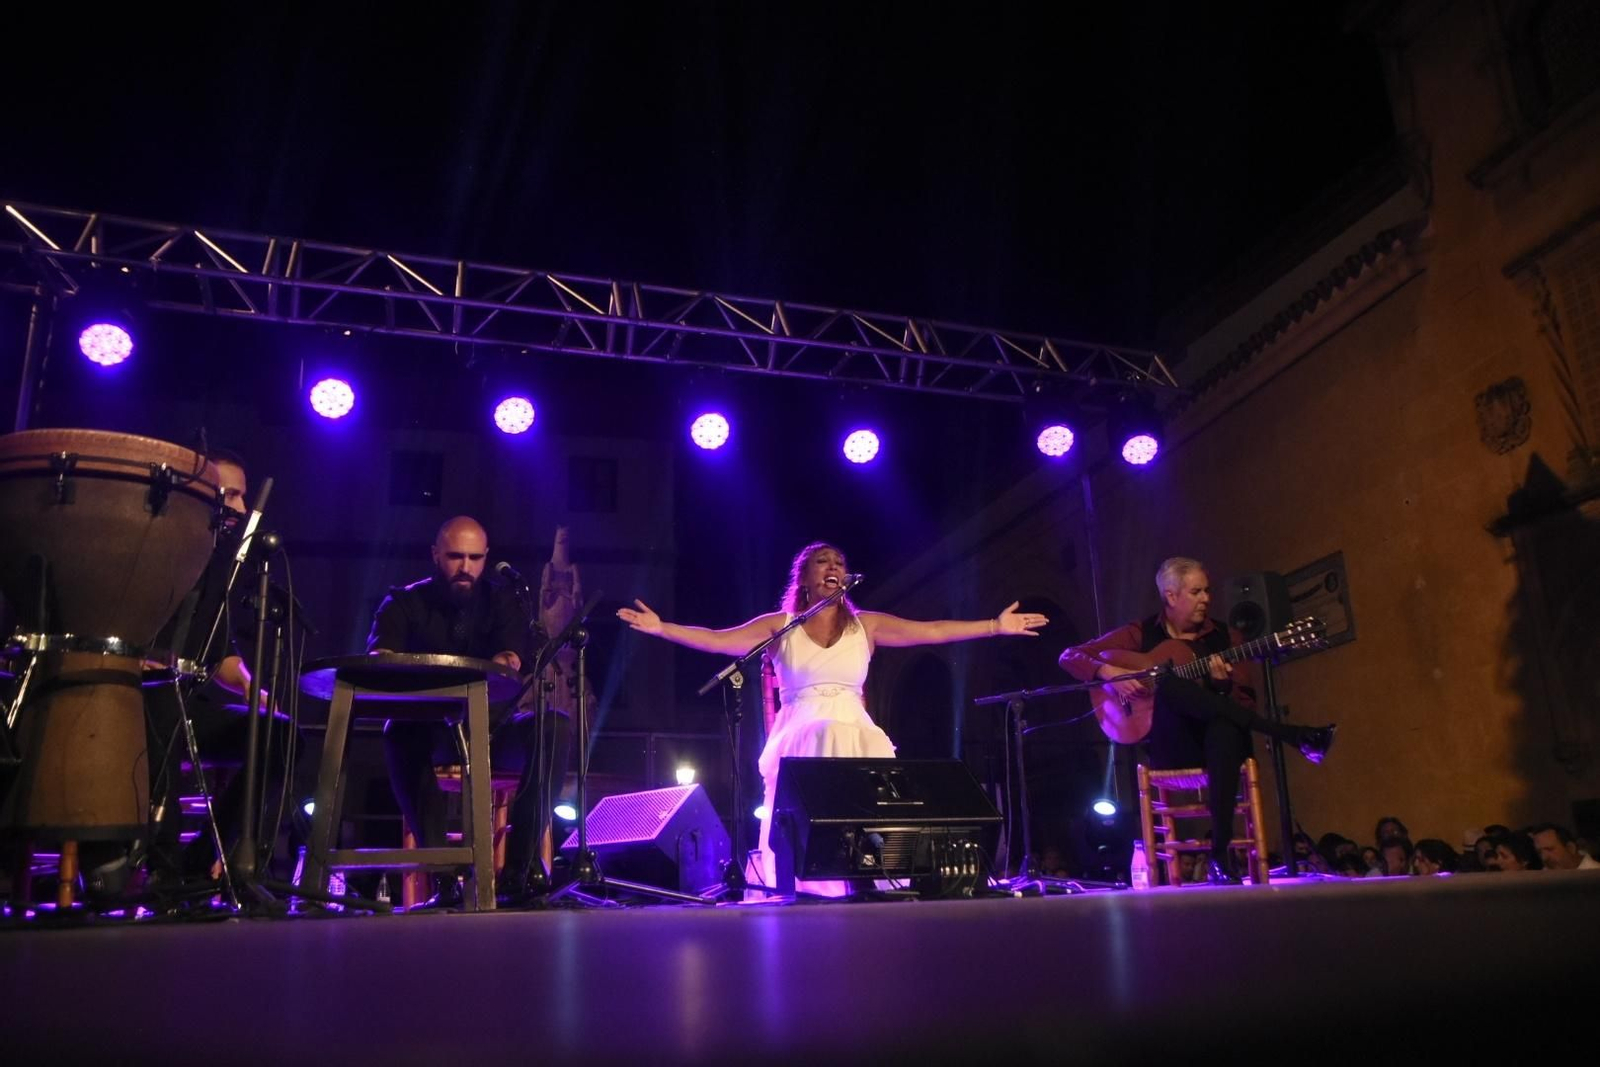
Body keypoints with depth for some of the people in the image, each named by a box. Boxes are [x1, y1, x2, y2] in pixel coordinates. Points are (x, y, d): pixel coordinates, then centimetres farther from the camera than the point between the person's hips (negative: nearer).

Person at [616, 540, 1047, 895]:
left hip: (856, 741, 1)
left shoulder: (866, 625, 10)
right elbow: (717, 640, -2)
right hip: (801, 742, -1)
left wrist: (995, 626, -1)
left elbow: (932, 631, 4)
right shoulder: (779, 625, 7)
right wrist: (661, 628, -12)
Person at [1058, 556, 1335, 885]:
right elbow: (1070, 657, 5)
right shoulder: (1141, 634, 8)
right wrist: (1110, 673, -14)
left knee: (1224, 727, -38)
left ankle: (1220, 855, -38)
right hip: (1168, 749, -1)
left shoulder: (1227, 638, 12)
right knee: (1169, 684, -32)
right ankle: (1291, 736, -30)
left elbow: (1247, 707, 7)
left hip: (1217, 744, 1)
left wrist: (1224, 686, -14)